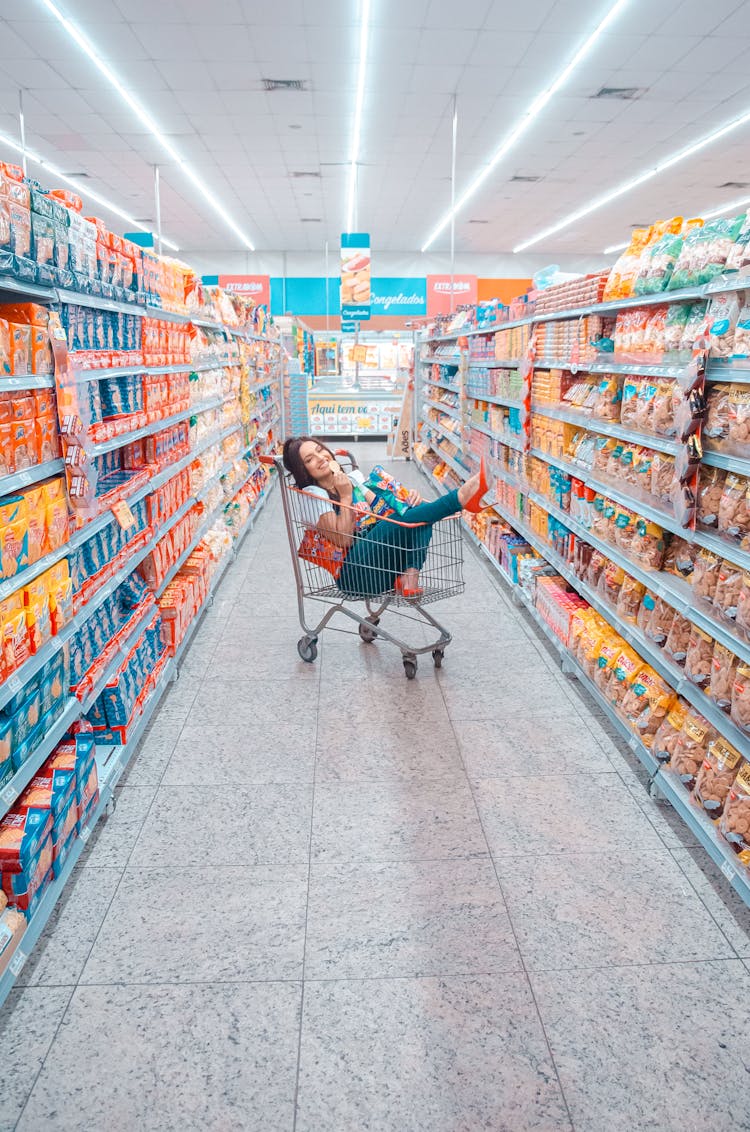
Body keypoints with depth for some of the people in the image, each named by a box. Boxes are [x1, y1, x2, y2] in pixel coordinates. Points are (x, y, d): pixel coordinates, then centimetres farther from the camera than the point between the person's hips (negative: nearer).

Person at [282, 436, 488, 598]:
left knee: (422, 512, -12)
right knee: (401, 520, -29)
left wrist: (407, 501, -8)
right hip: (353, 575, -7)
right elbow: (343, 540, -12)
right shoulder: (312, 495, -2)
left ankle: (409, 576, -29)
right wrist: (345, 496, -11)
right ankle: (462, 497, -32)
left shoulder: (350, 480, 20)